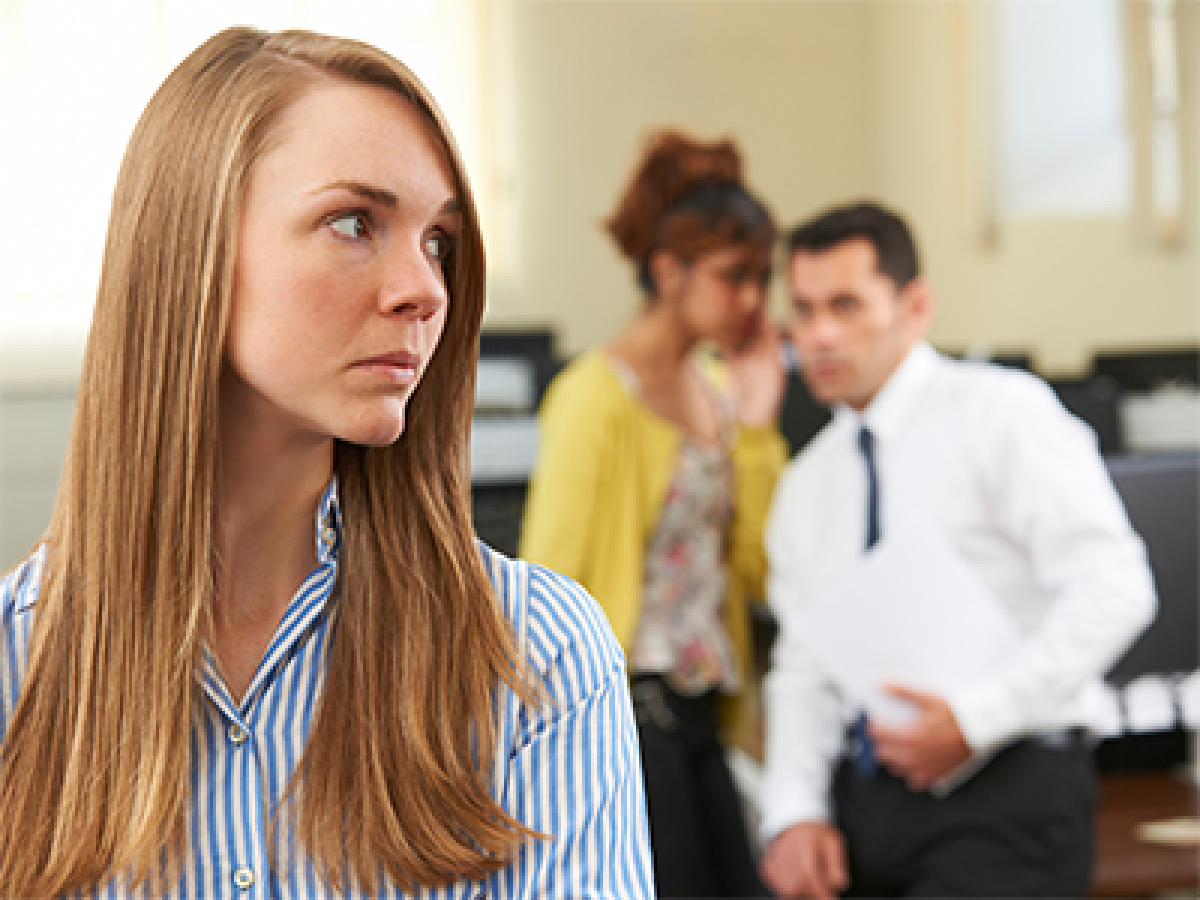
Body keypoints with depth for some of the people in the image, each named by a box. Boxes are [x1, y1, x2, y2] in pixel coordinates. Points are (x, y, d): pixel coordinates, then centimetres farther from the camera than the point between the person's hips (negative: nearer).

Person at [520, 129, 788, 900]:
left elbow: (760, 569, 11)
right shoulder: (598, 397, -10)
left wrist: (756, 425, 4)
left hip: (700, 720, 8)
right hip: (625, 714, -7)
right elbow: (551, 585, -11)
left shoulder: (716, 388, 13)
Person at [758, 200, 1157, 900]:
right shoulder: (808, 482, 15)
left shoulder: (999, 413, -5)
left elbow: (1114, 588, -14)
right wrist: (795, 812, 1)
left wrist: (978, 716, -20)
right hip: (862, 803, 6)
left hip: (1006, 794, -6)